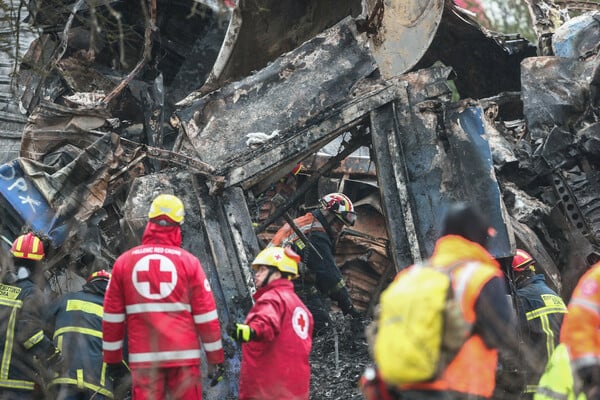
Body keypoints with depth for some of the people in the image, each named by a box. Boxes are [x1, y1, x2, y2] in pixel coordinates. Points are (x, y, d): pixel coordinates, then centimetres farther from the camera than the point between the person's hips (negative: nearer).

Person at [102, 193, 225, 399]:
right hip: (184, 355, -1)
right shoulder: (189, 262, -1)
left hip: (143, 357, 1)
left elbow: (112, 316, 7)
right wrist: (216, 358, 6)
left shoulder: (124, 262, 4)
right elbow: (206, 315, -2)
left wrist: (113, 359, 16)